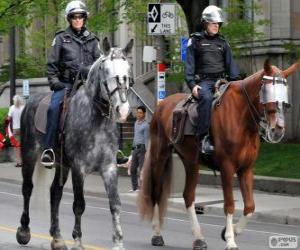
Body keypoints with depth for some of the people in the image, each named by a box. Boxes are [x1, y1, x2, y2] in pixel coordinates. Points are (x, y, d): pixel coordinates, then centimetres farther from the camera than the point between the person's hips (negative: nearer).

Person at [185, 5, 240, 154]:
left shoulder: (223, 43, 20)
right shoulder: (195, 41, 9)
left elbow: (230, 64, 19)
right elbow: (189, 65, 3)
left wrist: (236, 82, 5)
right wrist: (192, 84, -10)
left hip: (221, 80, 4)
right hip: (203, 81, -4)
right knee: (206, 98, -36)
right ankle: (203, 138, -40)